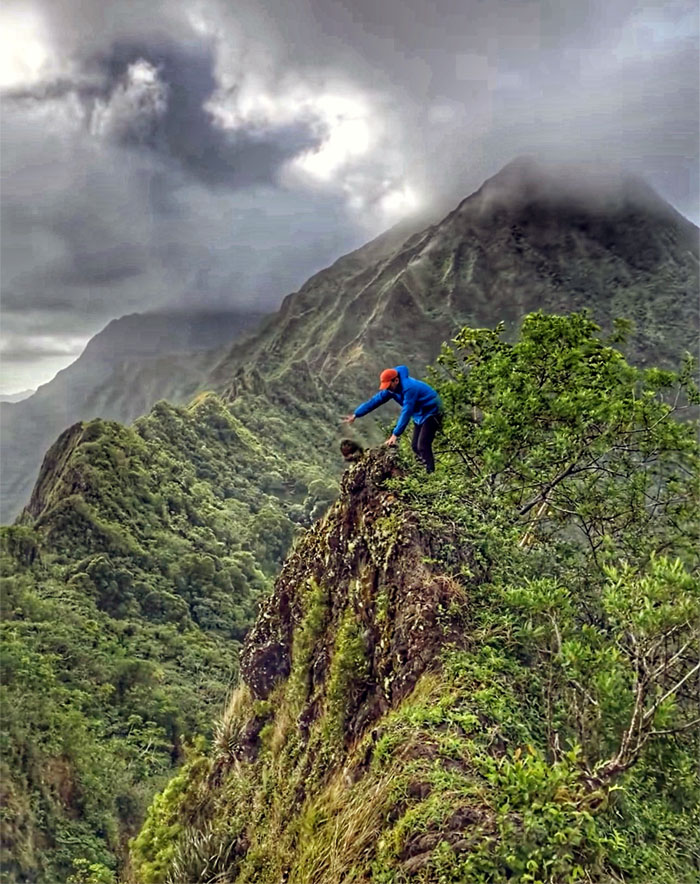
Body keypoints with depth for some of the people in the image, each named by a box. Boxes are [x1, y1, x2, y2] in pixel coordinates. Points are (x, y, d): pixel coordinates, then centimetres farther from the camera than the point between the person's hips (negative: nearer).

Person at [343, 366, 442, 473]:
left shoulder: (409, 388, -32)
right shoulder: (391, 389, -5)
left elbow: (406, 413, -36)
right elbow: (375, 400, -4)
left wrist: (395, 435, -40)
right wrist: (355, 415, -9)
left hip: (431, 413, -9)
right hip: (419, 415, 9)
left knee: (423, 446, -20)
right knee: (415, 446, 6)